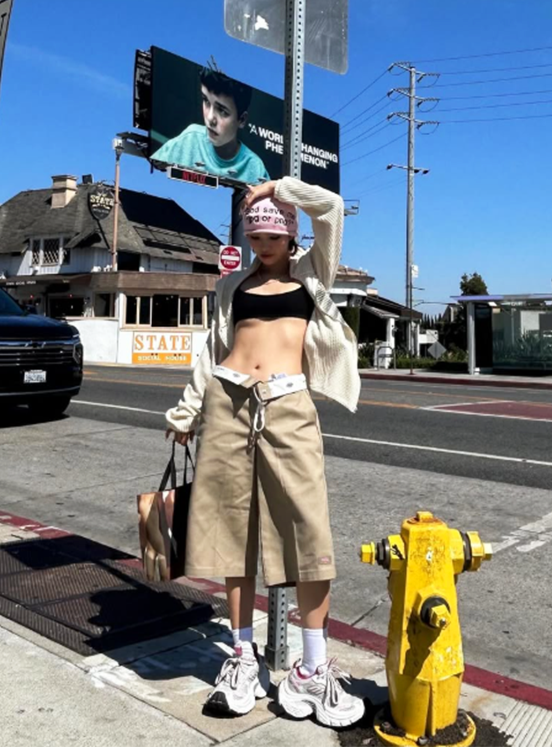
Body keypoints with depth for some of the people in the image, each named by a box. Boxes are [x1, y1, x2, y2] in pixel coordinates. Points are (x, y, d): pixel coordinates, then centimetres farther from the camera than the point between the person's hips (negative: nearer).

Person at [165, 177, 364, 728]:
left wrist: (277, 189, 11)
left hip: (288, 405, -2)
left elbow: (331, 207, 1)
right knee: (233, 530, 4)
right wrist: (187, 412, 19)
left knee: (307, 530, -7)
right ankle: (244, 657, 18)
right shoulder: (232, 284, 19)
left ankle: (314, 668, 5)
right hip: (227, 403, 3)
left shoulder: (312, 271, 14)